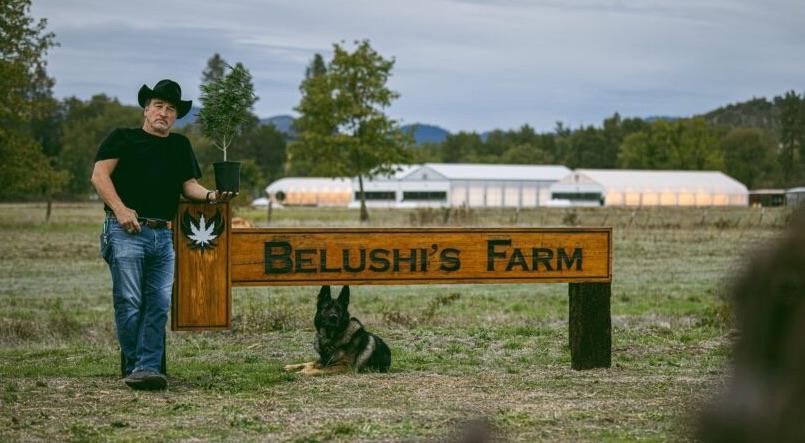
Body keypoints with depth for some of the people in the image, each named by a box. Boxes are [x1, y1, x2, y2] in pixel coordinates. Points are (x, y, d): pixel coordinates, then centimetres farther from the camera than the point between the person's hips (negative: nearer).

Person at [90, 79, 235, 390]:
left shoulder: (180, 146, 22)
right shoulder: (123, 138, 9)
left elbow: (188, 185, 16)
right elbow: (100, 175, 0)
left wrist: (210, 196, -6)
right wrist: (120, 209, -13)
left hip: (164, 235, 5)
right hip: (127, 232, -5)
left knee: (159, 304, -3)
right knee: (129, 302, -8)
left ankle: (149, 367, -4)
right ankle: (133, 367, -1)